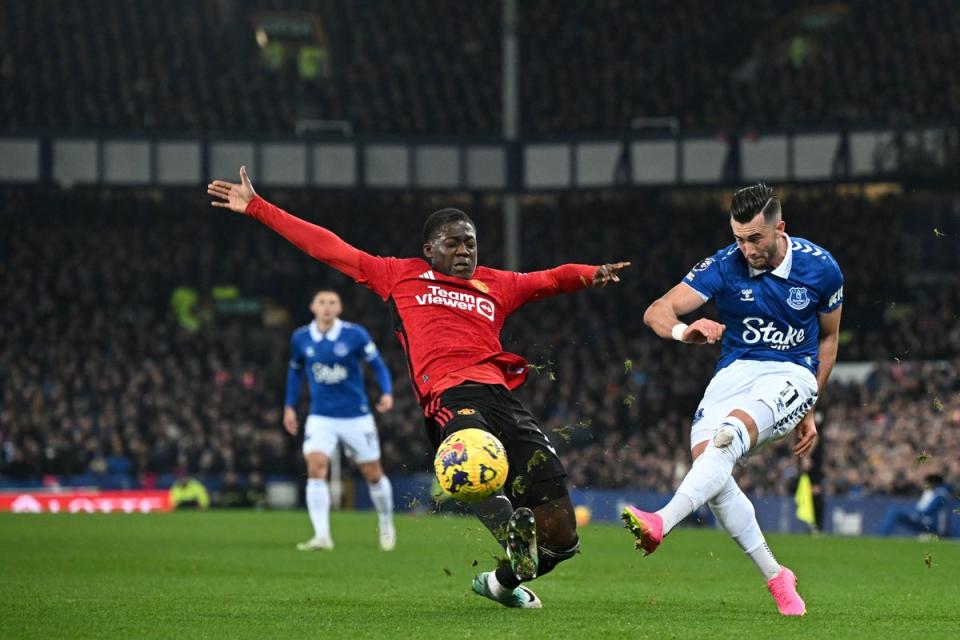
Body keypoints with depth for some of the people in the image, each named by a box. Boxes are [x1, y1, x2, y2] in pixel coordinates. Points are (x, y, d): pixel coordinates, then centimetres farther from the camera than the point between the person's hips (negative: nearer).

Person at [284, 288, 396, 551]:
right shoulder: (300, 338, -1)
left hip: (356, 417, -1)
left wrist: (387, 393, -20)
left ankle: (386, 525, 35)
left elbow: (378, 365, -4)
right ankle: (322, 537, -22)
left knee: (373, 475, 8)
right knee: (315, 469, -20)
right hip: (321, 418, 1)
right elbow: (295, 371, 16)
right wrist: (289, 407, 13)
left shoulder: (355, 334, -10)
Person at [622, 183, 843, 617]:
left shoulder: (820, 268, -3)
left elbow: (828, 338, 14)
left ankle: (661, 524, -50)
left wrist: (809, 410, 14)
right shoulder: (724, 266, -6)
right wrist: (682, 330, -38)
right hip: (736, 370, 3)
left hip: (792, 374, -2)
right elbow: (656, 312, -13)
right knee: (705, 456, -23)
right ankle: (775, 577, -8)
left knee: (730, 434, -33)